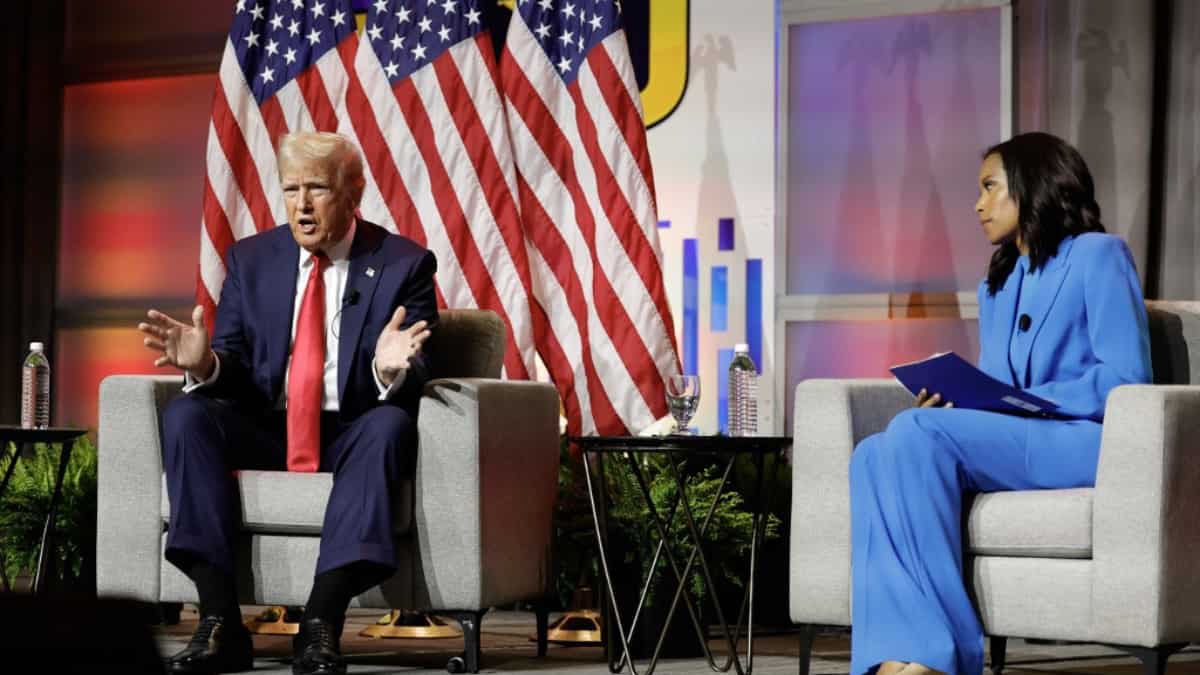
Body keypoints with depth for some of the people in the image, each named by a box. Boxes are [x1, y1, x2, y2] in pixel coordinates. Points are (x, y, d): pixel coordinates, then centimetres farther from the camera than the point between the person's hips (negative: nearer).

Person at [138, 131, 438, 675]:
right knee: (185, 413, -24)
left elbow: (416, 385, -9)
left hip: (353, 437, -2)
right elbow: (233, 369, 3)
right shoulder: (250, 259, 7)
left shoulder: (404, 264, -2)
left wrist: (392, 370, -34)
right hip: (265, 432, 3)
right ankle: (220, 624, -31)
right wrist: (204, 362, -22)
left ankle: (322, 625, -41)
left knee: (390, 424, -35)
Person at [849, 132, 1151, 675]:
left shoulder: (1098, 255, 3)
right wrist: (953, 401, -2)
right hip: (1011, 445, 7)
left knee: (916, 433, -29)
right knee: (874, 454, -21)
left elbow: (1127, 377, -8)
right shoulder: (996, 288, 27)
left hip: (1089, 442, -7)